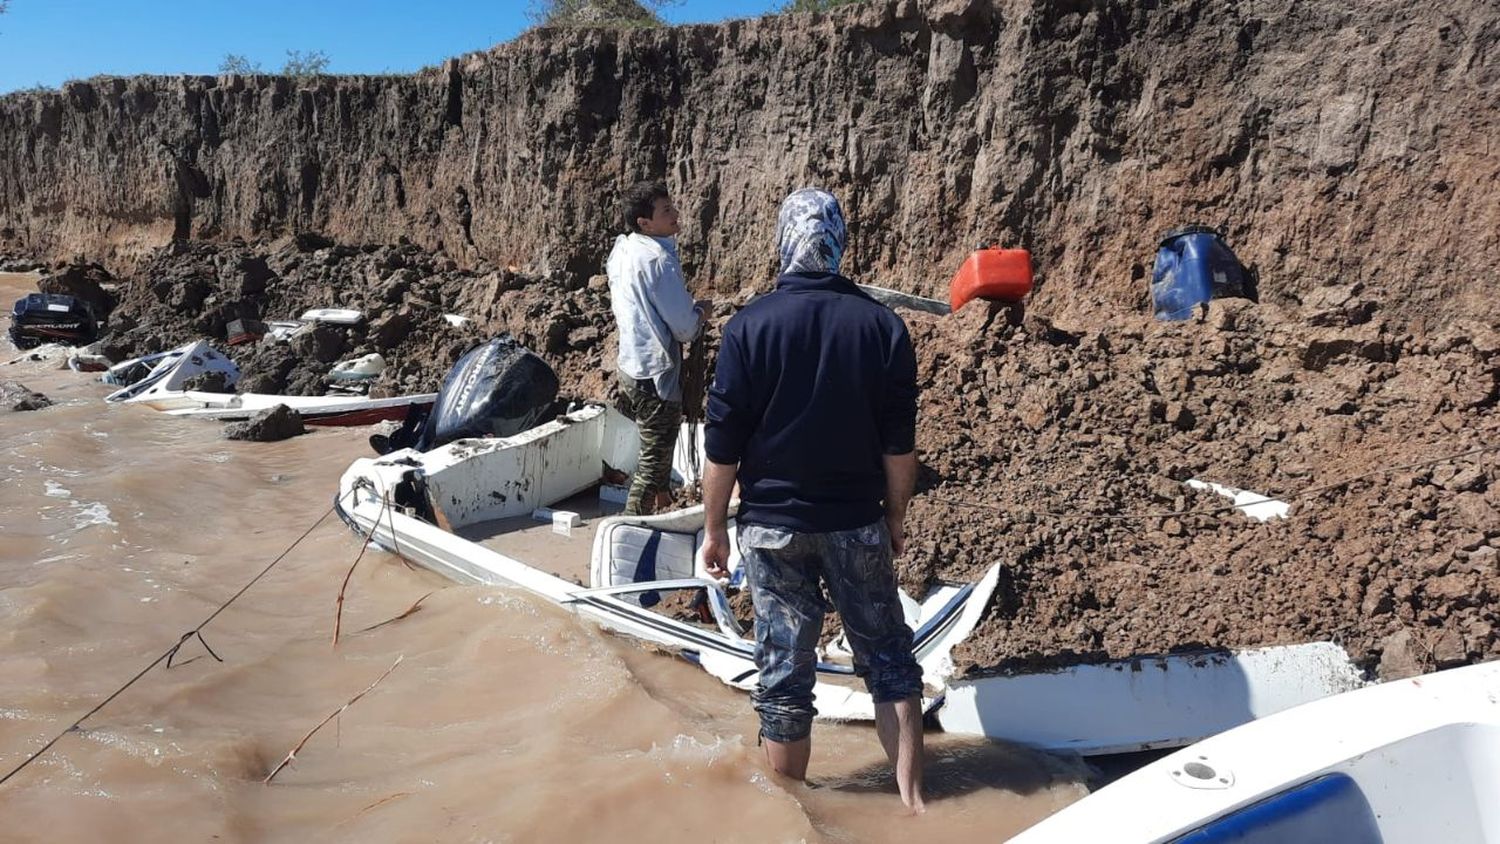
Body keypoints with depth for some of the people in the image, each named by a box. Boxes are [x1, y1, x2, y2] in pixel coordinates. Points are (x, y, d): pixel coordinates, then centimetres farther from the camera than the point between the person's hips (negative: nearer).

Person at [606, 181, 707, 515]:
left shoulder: (621, 251, 6)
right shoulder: (659, 259, -21)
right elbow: (684, 328, -20)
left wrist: (689, 310, 14)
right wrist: (700, 312, 2)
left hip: (631, 366, 9)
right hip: (657, 374, -9)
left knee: (654, 456, 25)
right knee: (653, 466, 3)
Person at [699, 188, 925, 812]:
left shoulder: (748, 327, -9)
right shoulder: (882, 326, -5)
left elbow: (723, 447, -7)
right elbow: (899, 443, -1)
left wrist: (714, 528, 4)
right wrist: (895, 519, 12)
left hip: (773, 526, -1)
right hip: (858, 525, 1)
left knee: (785, 670, 10)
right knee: (888, 657, 15)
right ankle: (911, 797, 20)